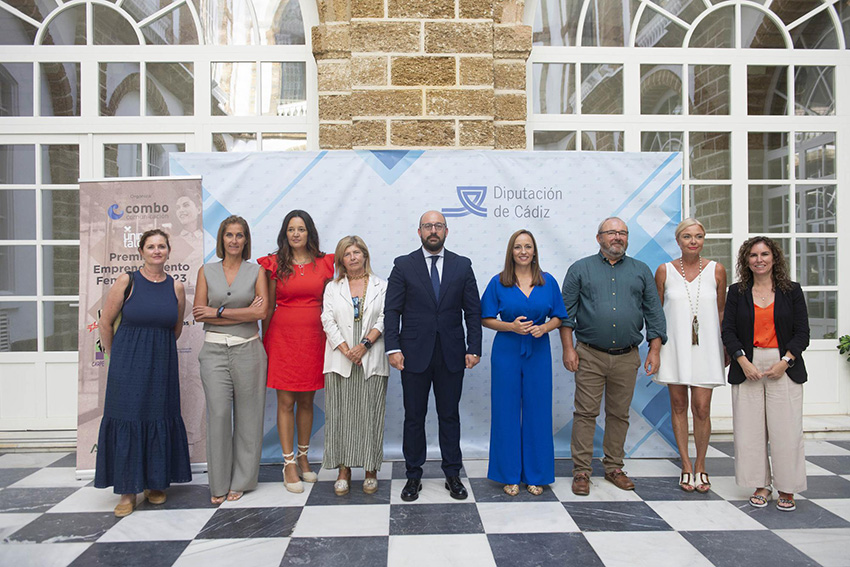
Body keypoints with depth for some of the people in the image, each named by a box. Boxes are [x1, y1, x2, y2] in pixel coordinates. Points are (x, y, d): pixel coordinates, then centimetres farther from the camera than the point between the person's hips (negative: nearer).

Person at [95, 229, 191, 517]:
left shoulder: (176, 287, 3)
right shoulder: (126, 281, -4)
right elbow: (105, 322, 3)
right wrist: (117, 356, 10)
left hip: (162, 365, 2)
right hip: (128, 366, -2)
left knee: (160, 420, 7)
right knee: (126, 420, 0)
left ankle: (156, 483, 23)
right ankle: (128, 491, 11)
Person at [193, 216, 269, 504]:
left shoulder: (256, 271, 5)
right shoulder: (207, 271, 8)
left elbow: (262, 311, -8)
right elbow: (198, 314, -1)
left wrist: (218, 312, -9)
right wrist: (243, 313, -8)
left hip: (248, 350, 0)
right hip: (214, 351, 1)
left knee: (247, 415, 4)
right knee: (218, 414, -2)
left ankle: (240, 481, 18)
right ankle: (219, 483, 12)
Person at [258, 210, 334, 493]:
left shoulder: (323, 263, 5)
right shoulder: (275, 264, 2)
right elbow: (268, 306, 4)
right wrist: (264, 338, 2)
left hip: (313, 336, 2)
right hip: (283, 335, -2)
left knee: (307, 400, 10)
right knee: (286, 401, 0)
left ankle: (303, 457, 24)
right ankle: (289, 464, 9)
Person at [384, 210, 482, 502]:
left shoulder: (462, 266, 5)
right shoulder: (403, 265, 1)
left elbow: (473, 311, 4)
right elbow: (391, 311, -2)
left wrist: (474, 348, -3)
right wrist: (393, 348, -11)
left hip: (451, 356, 1)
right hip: (414, 354, -1)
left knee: (449, 416, 11)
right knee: (414, 417, 9)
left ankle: (453, 475, 24)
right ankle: (413, 476, 22)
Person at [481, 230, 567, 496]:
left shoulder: (548, 282, 4)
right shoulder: (498, 282, -1)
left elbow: (557, 317, 9)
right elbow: (486, 319, 0)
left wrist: (544, 328, -12)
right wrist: (511, 326, -15)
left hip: (538, 352, 2)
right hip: (507, 352, -1)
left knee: (537, 412, 5)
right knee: (507, 412, 3)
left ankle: (536, 475, 20)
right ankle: (510, 475, 17)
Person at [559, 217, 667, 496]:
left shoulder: (641, 271, 11)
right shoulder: (580, 269, 5)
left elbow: (654, 313, 11)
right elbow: (566, 311, 2)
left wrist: (654, 351, 3)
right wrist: (568, 347, -5)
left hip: (627, 357, 2)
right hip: (590, 355, -2)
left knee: (619, 414, 11)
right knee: (586, 413, -1)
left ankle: (614, 467, 24)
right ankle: (581, 471, 9)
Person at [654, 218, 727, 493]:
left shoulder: (717, 270, 2)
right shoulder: (665, 270, 0)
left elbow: (721, 311, 9)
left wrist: (727, 347, 9)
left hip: (705, 347, 0)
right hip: (674, 346, 0)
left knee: (702, 408, -2)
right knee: (678, 405, 7)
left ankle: (700, 465, 18)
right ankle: (686, 465, 21)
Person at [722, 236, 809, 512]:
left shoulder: (792, 291, 6)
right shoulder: (737, 292, 7)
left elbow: (802, 332, 2)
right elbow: (728, 332, 3)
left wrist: (785, 361, -10)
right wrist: (744, 362, -10)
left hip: (784, 367, -1)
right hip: (748, 366, 1)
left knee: (786, 429, -1)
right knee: (750, 428, 2)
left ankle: (787, 489, 14)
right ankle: (761, 485, 17)